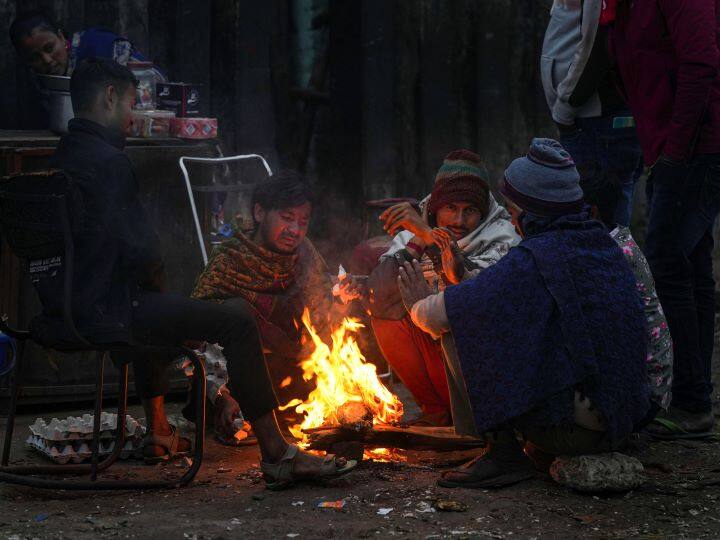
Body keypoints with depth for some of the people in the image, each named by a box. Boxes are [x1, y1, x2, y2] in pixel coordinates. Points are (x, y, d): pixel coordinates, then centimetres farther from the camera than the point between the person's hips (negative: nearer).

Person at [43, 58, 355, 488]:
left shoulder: (61, 158, 14)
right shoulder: (108, 161, -16)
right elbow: (137, 248, -19)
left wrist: (150, 285, 17)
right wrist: (156, 281, 2)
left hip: (67, 306, 11)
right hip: (103, 313, -10)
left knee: (153, 306, 40)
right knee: (237, 322, -11)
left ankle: (158, 432, 44)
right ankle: (277, 455, -10)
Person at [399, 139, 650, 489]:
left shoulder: (533, 261, -17)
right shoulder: (605, 246, 8)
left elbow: (437, 316, -13)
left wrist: (419, 305, 9)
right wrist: (462, 274, 27)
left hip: (569, 427, -8)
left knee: (458, 335, -4)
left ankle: (505, 455, -2)